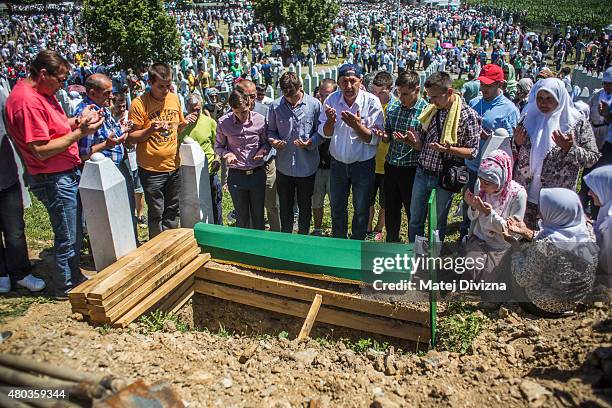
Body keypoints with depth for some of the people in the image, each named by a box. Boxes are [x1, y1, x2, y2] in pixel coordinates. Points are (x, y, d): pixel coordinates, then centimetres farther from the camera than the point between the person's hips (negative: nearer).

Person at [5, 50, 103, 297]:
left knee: (75, 231, 21)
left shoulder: (42, 92, 8)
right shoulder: (28, 102, -23)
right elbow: (41, 151, -25)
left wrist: (78, 120, 0)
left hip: (68, 174, 10)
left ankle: (75, 277, 38)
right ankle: (65, 287, 24)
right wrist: (79, 133, -24)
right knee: (67, 238, 5)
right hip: (54, 179, -10)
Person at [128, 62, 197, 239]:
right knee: (156, 213, 5)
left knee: (173, 210, 16)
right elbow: (131, 137, -10)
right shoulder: (139, 103, -11)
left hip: (173, 166, 5)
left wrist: (185, 123, -4)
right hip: (151, 169, -5)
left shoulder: (174, 98, 5)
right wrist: (150, 130, -27)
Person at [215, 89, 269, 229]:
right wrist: (227, 154, -16)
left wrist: (263, 150, -15)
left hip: (257, 174, 1)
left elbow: (266, 142, 7)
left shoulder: (260, 120, -6)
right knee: (242, 216, 11)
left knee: (258, 214, 13)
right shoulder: (224, 122, -7)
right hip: (236, 175, -1)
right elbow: (218, 146, 5)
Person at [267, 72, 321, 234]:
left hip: (307, 166, -1)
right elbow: (271, 130, 6)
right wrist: (273, 141, -15)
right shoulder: (275, 106, -4)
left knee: (305, 207, 17)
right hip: (284, 166, 1)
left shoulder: (314, 104, -9)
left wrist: (310, 143, -23)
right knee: (285, 207, 17)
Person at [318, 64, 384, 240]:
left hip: (363, 164, -3)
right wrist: (330, 121, -23)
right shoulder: (332, 99, -6)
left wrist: (357, 125, -33)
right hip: (338, 163, 3)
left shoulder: (372, 102, -15)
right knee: (337, 208, 18)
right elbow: (325, 133, -2)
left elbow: (374, 139, -17)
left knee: (361, 210, 12)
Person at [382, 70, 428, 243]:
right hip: (391, 166, 5)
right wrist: (384, 136, -10)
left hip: (411, 169, -5)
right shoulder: (392, 107, 3)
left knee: (413, 212, 9)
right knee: (391, 210, 17)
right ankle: (391, 243, 36)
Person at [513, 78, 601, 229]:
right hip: (526, 193, 2)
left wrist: (569, 148, -23)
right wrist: (517, 143, -10)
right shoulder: (529, 119, 3)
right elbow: (514, 155, 11)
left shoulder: (577, 123, -5)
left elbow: (592, 158, -7)